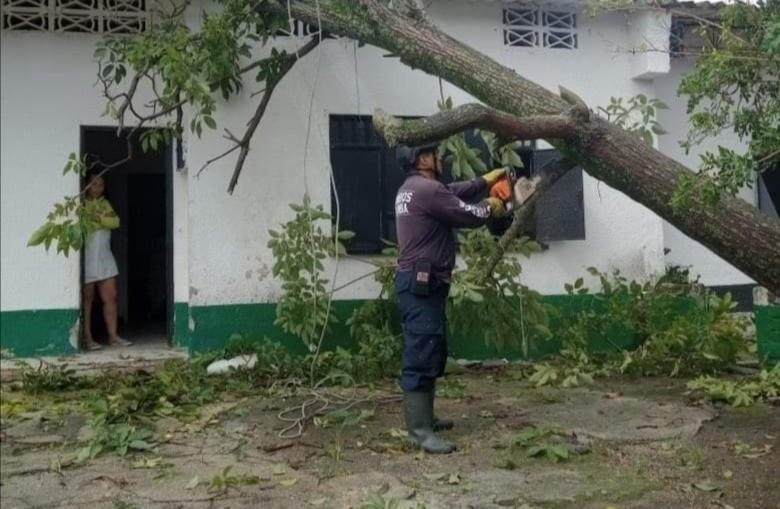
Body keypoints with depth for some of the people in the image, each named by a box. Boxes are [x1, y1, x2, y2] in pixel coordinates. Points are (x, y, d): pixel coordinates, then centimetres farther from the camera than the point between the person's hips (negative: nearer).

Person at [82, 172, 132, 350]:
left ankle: (113, 336, 10)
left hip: (105, 257, 6)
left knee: (111, 297, 5)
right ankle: (87, 338, 5)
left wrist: (99, 218, -16)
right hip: (87, 257, -6)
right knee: (87, 298, 0)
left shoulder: (105, 203, 15)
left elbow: (115, 221, -1)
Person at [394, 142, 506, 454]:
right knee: (421, 355, -10)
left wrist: (485, 181, 25)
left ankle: (423, 417, 26)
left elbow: (453, 193, 26)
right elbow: (467, 215, -12)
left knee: (432, 353, 18)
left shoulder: (413, 188, 16)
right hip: (421, 284, -11)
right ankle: (420, 430, -9)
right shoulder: (427, 190, -17)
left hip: (421, 282, 11)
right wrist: (489, 207, 8)